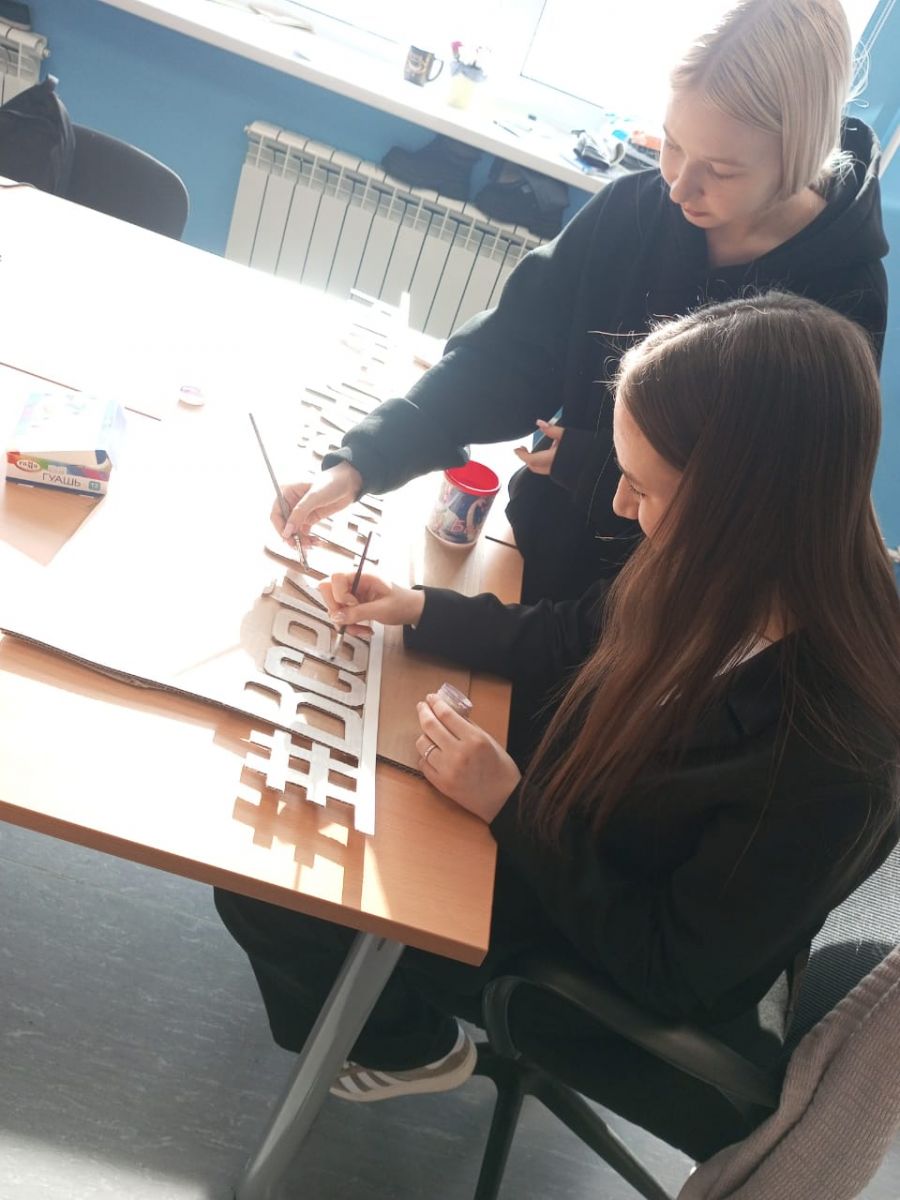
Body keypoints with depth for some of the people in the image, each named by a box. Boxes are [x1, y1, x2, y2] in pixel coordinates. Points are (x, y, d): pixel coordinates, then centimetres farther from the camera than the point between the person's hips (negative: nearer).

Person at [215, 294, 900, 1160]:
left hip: (643, 1011, -6)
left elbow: (671, 972, -25)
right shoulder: (729, 579, -17)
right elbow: (568, 639, 3)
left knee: (263, 892, -5)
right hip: (572, 851, 7)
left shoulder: (829, 746, -37)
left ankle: (412, 1049, 25)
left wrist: (510, 809, -24)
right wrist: (416, 609, -6)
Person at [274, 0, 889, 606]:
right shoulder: (633, 209, -14)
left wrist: (585, 463, -18)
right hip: (544, 550, 3)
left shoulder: (845, 301, -21)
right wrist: (361, 462, -24)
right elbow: (508, 352, -14)